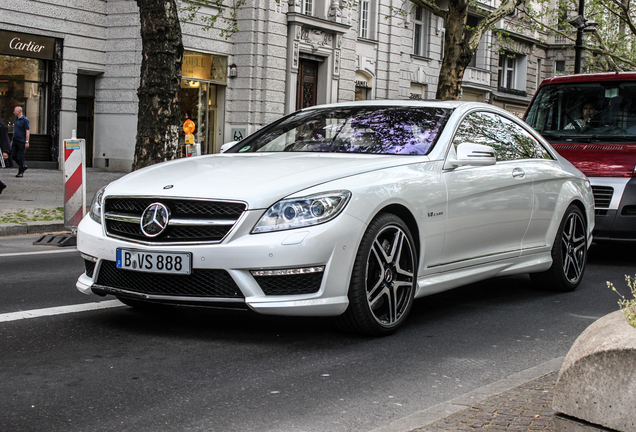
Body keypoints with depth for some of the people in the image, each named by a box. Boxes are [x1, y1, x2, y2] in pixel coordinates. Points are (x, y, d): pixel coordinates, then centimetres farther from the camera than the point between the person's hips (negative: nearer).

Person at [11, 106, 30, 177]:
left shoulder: (25, 120, -10)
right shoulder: (16, 119, 13)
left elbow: (27, 131, -13)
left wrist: (27, 142, -18)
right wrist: (12, 140, 19)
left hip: (21, 142, -8)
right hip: (15, 141, 8)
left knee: (21, 157, -3)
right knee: (13, 155, 5)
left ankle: (21, 172, 4)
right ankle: (23, 165, 23)